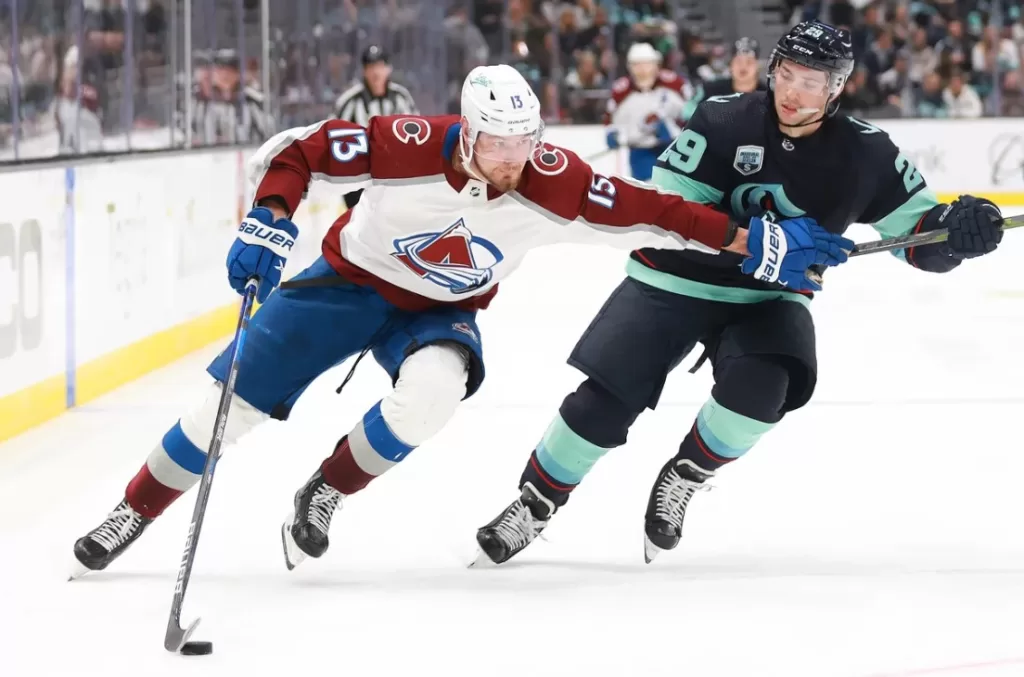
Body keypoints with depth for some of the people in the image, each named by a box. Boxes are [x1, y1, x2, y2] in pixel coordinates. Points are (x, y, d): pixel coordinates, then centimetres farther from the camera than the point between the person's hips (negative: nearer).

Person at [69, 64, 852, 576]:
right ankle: (133, 514, 16)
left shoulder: (550, 182, -24)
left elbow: (644, 212, -21)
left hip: (442, 311, 2)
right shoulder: (407, 147, -30)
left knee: (432, 392, -31)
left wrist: (749, 240, -23)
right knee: (236, 399, -6)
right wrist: (267, 227, -34)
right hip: (349, 283, -1)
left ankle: (326, 494, -5)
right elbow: (294, 151, -21)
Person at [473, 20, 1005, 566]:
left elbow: (920, 235, -4)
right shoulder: (722, 122, -16)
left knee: (760, 387, -28)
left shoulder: (864, 152, -9)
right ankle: (534, 505, 13)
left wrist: (957, 230, -27)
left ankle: (682, 480, -1)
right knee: (602, 402, -8)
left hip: (768, 297, 1)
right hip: (674, 281, -1)